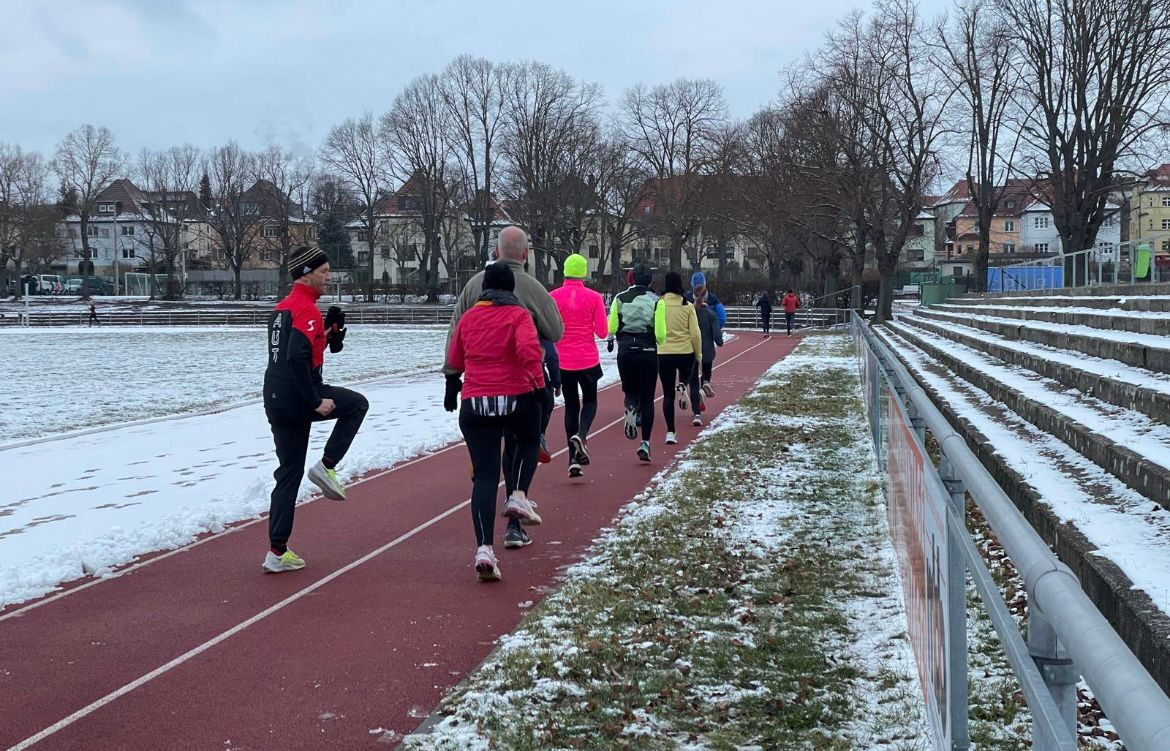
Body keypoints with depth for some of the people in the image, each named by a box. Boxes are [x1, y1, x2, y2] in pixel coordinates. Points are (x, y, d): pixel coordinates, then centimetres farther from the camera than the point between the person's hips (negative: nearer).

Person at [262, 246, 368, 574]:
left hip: (275, 400, 9)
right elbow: (297, 359, -24)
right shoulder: (306, 309, -13)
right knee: (358, 404, 14)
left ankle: (278, 553, 10)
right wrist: (316, 402, -20)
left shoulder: (282, 307, 16)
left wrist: (326, 335, 16)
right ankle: (326, 466, 3)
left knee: (289, 474, 12)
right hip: (300, 398, -9)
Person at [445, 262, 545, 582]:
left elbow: (454, 360, 16)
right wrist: (538, 382, -14)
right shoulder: (519, 315, -2)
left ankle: (484, 549, -9)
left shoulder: (468, 318, 9)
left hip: (475, 404, 2)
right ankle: (518, 496, 7)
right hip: (517, 399, -2)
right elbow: (529, 349, -20)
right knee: (529, 441, 30)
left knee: (484, 475, 4)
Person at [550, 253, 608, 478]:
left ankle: (574, 459, 8)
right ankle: (581, 435, -14)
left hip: (563, 360, 1)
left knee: (571, 405, 12)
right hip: (588, 360, -1)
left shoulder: (553, 297, -5)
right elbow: (602, 332, -5)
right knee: (589, 401, 17)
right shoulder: (594, 297, -5)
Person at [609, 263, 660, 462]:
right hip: (648, 352, -1)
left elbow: (611, 327, -3)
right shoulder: (655, 300, -5)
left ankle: (630, 408, -15)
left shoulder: (620, 298, 0)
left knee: (630, 391, 21)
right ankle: (645, 443, -3)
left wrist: (612, 339, 18)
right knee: (647, 399, 6)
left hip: (625, 351, 1)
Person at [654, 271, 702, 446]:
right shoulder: (687, 306, -5)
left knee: (668, 395, 8)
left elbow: (653, 331, -2)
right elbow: (695, 333, -3)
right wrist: (699, 355, 8)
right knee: (686, 375, 34)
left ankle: (670, 432, 3)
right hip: (686, 352, 0)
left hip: (664, 354, 0)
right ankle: (682, 386, -1)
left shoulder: (658, 304, -4)